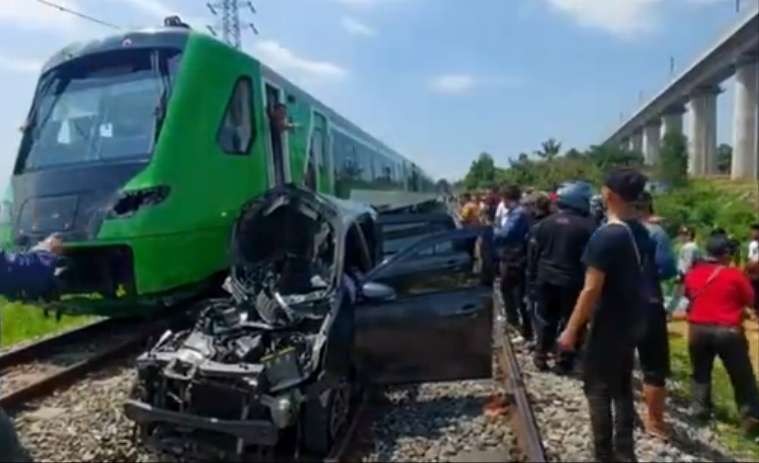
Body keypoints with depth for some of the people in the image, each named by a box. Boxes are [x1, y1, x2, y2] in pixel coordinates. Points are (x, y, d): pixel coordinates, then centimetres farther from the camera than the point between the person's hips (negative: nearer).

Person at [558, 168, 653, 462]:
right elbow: (641, 278, 11)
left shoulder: (605, 236, -22)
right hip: (631, 323, 8)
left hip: (607, 326, -8)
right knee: (623, 387, 17)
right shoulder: (642, 234, 3)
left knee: (598, 389, 4)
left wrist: (571, 329, -16)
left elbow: (591, 290, -23)